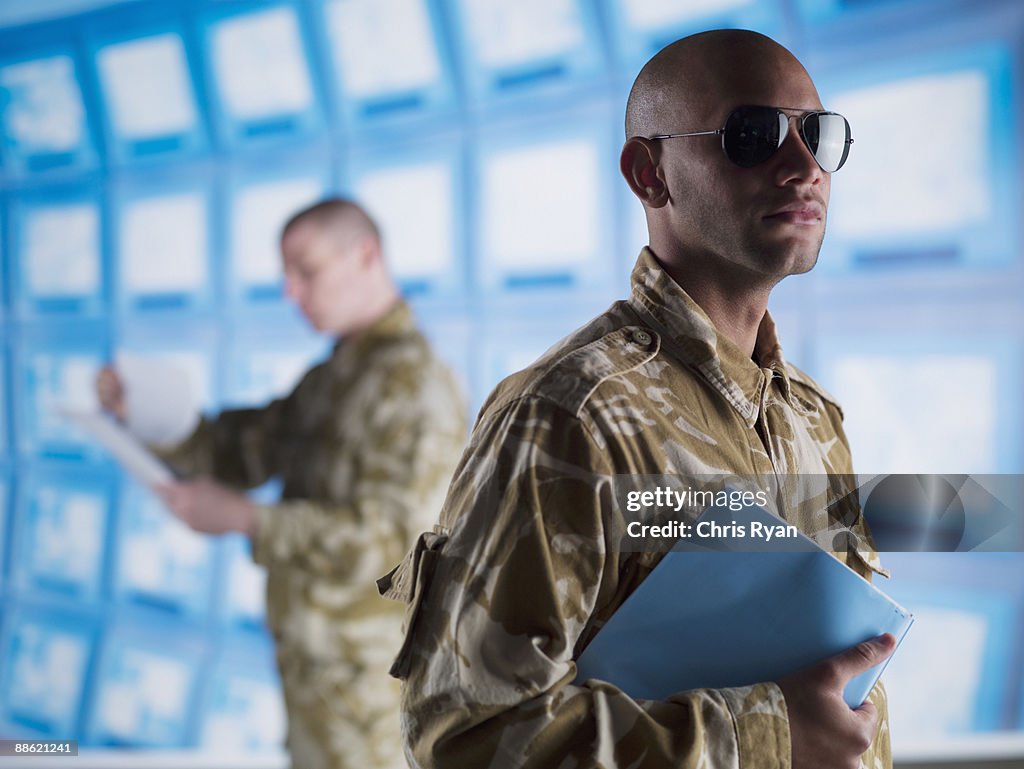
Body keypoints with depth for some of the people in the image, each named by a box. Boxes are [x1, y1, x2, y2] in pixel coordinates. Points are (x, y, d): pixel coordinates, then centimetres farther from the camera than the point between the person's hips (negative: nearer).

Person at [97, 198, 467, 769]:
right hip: (317, 668, 9)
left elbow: (383, 541, -26)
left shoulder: (413, 384, -19)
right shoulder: (334, 377, 13)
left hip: (370, 680, -9)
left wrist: (243, 518, -25)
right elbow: (241, 449, 10)